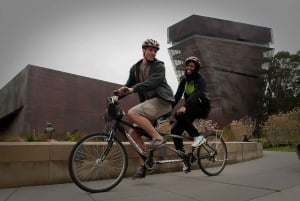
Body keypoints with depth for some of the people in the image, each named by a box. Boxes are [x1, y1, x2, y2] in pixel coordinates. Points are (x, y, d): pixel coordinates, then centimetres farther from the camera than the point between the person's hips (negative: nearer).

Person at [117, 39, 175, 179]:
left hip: (161, 101, -6)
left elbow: (152, 82, -20)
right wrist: (117, 94, -9)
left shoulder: (159, 65, -4)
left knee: (132, 113, -26)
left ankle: (157, 137, -18)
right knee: (133, 132, -2)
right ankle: (144, 165, 7)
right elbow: (129, 85, 9)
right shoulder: (135, 68, 12)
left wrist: (133, 89, -31)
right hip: (148, 102, 6)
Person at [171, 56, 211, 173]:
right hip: (190, 108, 6)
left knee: (180, 114, -32)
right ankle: (185, 161, 1)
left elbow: (197, 94, -30)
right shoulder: (184, 79, 6)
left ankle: (198, 136, -17)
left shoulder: (200, 79, -12)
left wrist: (184, 106, -45)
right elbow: (178, 95, -2)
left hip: (201, 107, -6)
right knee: (175, 130, -8)